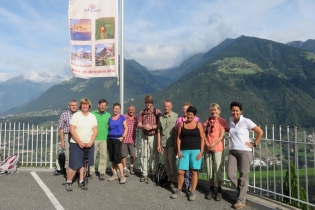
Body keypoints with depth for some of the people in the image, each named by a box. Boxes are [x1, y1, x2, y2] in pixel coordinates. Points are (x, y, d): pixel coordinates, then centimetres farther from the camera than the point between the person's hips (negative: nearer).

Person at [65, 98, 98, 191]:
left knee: (84, 164, 7)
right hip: (76, 144, -3)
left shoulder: (92, 116, 7)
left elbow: (95, 130, 5)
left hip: (89, 144, 4)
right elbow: (72, 130, -10)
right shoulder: (76, 115, -5)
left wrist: (91, 142, -8)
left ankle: (81, 181, 19)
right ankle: (68, 182, 11)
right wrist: (80, 142, -14)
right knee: (74, 165, -5)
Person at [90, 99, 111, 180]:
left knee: (103, 156, 2)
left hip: (104, 138, 1)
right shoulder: (93, 114, 4)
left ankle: (102, 172, 11)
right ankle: (91, 171, 12)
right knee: (92, 155, 1)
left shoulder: (108, 115, 9)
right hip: (94, 138, -1)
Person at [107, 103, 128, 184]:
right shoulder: (110, 118, 12)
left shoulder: (122, 117, 1)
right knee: (112, 157, 7)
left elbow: (126, 128, 0)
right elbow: (108, 128, 18)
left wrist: (123, 136, -11)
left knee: (117, 157, -12)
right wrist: (108, 136, 4)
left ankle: (122, 176, -8)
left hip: (118, 139, -5)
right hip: (110, 139, 5)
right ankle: (115, 174, 16)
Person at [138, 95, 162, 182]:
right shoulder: (141, 112, 11)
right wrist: (144, 126, -16)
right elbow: (139, 124, 5)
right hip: (144, 136, 3)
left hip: (154, 136, -3)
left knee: (155, 156, 2)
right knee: (144, 155, 5)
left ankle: (154, 174, 13)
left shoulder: (157, 111, 0)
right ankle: (144, 174, 13)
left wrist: (152, 127, -19)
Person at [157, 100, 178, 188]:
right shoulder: (161, 118, 10)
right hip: (163, 144, 5)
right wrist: (159, 144, 8)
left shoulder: (176, 116, -3)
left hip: (172, 143, -5)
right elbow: (159, 131, 11)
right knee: (166, 162, 11)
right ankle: (169, 179, 25)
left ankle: (174, 180, 10)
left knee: (172, 162, -3)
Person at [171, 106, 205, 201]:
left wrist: (201, 151, -6)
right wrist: (178, 150, -1)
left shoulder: (198, 124, 2)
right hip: (184, 150, 2)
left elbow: (202, 139, 1)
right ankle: (178, 190, 19)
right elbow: (179, 138, 6)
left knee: (194, 172, 2)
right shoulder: (182, 124, 6)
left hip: (196, 150, -1)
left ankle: (192, 192, 14)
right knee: (180, 171, 1)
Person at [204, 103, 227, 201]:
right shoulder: (208, 121, 11)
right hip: (207, 148, 4)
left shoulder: (222, 121, -1)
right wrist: (206, 143, -6)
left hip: (218, 148, -4)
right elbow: (204, 133, 9)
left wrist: (213, 144, -17)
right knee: (209, 169, 10)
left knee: (218, 169, 0)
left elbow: (221, 136, -7)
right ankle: (211, 189, 22)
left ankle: (219, 191, 13)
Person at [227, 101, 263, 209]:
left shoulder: (246, 121, -7)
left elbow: (260, 132, -3)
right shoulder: (231, 120, 9)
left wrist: (254, 144, -4)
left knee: (243, 176, 0)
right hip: (232, 151, 5)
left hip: (245, 151, -5)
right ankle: (243, 191, 23)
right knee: (231, 174, -2)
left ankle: (241, 200, 11)